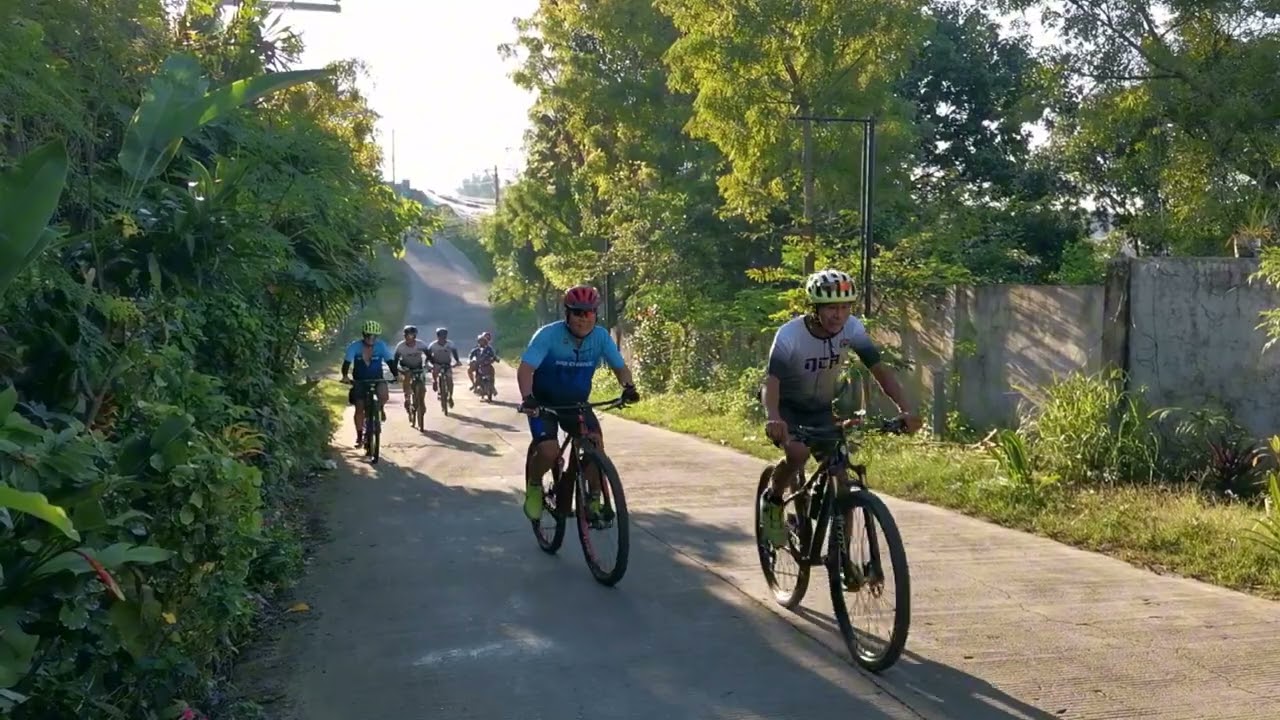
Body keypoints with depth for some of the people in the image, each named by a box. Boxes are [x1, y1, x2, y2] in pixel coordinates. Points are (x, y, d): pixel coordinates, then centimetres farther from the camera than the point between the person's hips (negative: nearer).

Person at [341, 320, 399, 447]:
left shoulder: (381, 346, -12)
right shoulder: (355, 346, -14)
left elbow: (390, 361, -17)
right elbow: (347, 362, -21)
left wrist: (396, 375, -34)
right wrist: (345, 376, -39)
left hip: (377, 379, 0)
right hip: (359, 381, 0)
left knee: (383, 394, -31)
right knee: (359, 408, -4)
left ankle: (381, 408, 2)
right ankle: (359, 436, 11)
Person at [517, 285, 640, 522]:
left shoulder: (601, 336, -12)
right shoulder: (548, 335, -23)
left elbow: (620, 366, -5)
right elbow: (525, 368, -30)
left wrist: (628, 386, -27)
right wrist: (527, 398, -48)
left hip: (576, 402, 3)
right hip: (544, 402, -3)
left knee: (596, 443, -21)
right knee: (549, 451, -25)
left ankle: (595, 500, -3)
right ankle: (534, 485, 9)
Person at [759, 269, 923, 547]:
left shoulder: (853, 329, -18)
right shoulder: (790, 335, -29)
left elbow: (881, 371, -17)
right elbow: (771, 383, -38)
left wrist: (904, 410, -34)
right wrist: (772, 418, -59)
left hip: (823, 410, 4)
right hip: (788, 409, -4)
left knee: (842, 475, -9)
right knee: (798, 452, -33)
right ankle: (773, 500, -3)